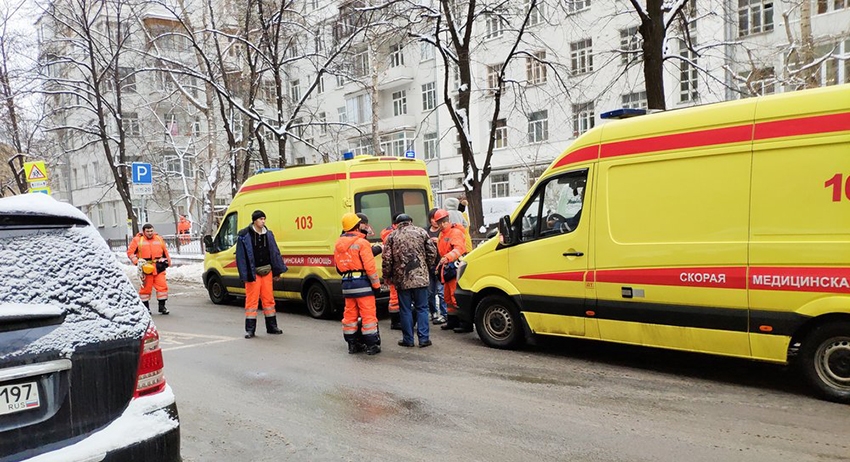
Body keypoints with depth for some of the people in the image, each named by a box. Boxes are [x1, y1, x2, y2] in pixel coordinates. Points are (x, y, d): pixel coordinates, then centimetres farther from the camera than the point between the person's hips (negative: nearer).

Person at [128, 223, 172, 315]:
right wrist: (137, 262, -7)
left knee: (162, 286, -5)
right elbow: (130, 252, 3)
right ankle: (145, 307, 19)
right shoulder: (138, 240, 1)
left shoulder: (159, 239, 11)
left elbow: (165, 251, 21)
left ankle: (162, 306, 4)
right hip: (146, 268, -2)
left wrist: (168, 262, 21)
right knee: (146, 287, 5)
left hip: (159, 268, 2)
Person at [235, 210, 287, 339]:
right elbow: (241, 256, -9)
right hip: (253, 272, -5)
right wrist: (245, 275, -14)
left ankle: (272, 327, 21)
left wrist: (278, 271, 11)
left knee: (268, 299, 11)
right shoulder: (244, 235, -7)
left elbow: (275, 253, 13)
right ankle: (250, 329, 6)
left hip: (267, 271, 5)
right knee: (252, 300, -2)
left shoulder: (268, 234, 9)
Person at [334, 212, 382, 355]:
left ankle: (352, 344, 20)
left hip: (346, 283, 7)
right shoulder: (361, 242, -12)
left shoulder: (338, 244, 10)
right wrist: (376, 284, -8)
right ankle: (372, 345, 2)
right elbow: (370, 267, -15)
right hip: (362, 282, -7)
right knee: (368, 314, -1)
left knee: (350, 314, 13)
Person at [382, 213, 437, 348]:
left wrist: (387, 276, 12)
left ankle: (408, 339, 13)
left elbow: (387, 259, 0)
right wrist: (429, 268, 18)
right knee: (422, 308, 8)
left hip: (402, 279, 0)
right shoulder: (421, 232, 5)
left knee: (405, 310, 8)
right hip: (420, 277, 0)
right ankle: (424, 339, 7)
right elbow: (432, 252, 4)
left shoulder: (392, 236, 3)